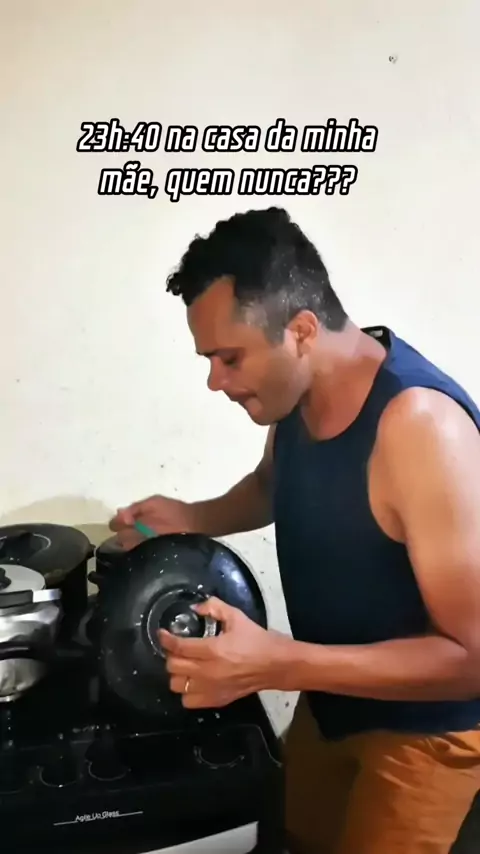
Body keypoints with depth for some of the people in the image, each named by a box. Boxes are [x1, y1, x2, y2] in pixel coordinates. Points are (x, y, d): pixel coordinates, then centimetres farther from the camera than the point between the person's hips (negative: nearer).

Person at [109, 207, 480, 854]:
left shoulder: (421, 426, -36)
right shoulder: (295, 389, -12)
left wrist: (278, 664, -39)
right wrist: (193, 519, -9)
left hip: (424, 722, -6)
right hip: (331, 693, 7)